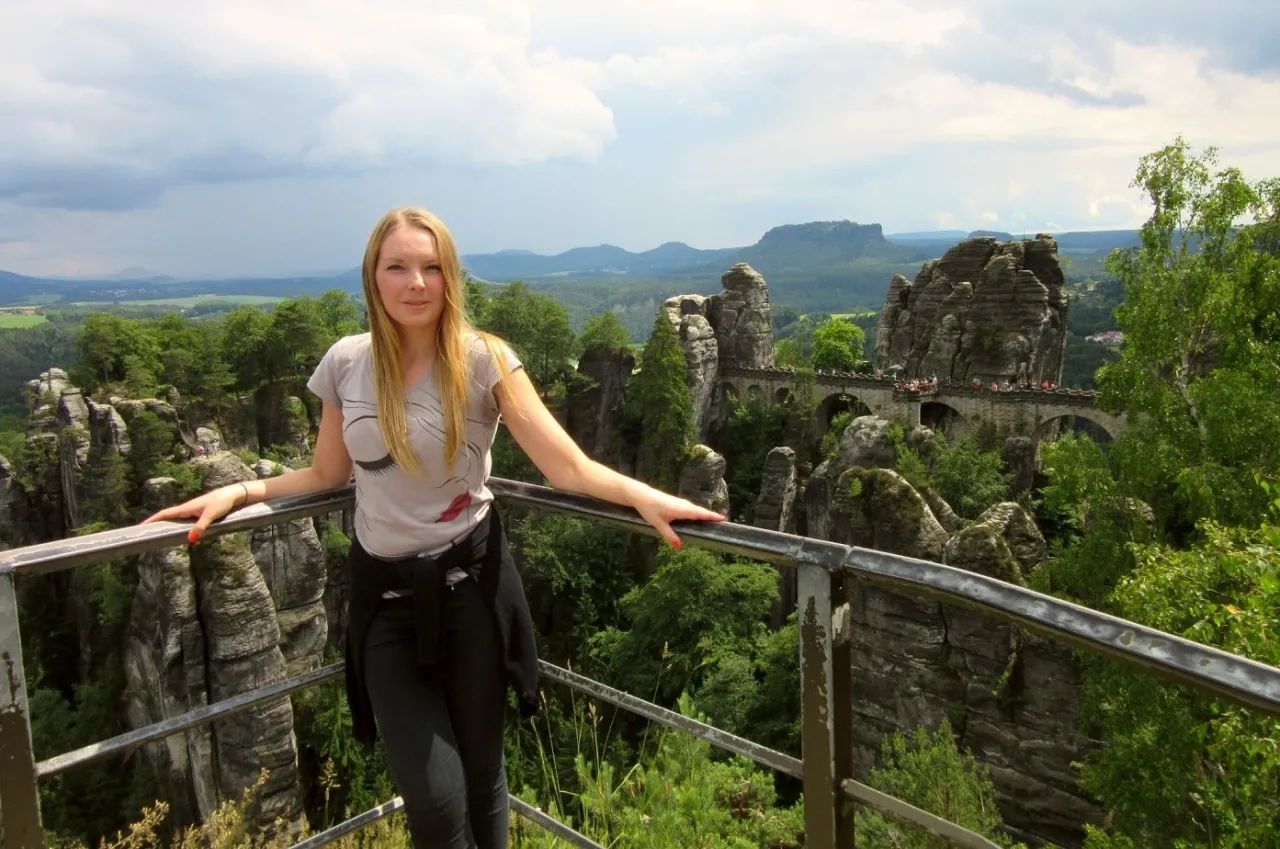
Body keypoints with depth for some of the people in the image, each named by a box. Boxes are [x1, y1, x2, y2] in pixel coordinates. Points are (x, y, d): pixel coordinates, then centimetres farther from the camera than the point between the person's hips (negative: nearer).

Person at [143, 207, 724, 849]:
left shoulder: (483, 359, -9)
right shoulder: (345, 363, -1)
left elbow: (567, 466, -15)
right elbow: (327, 474, 12)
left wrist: (643, 497, -31)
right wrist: (236, 492, 0)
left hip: (470, 580, -1)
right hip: (384, 592, 2)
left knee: (480, 777, 11)